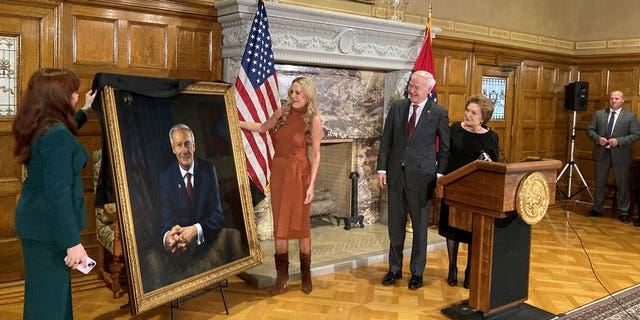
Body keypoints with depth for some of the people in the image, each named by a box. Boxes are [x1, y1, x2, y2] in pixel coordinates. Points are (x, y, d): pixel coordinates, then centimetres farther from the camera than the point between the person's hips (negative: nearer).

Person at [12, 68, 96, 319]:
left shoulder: (38, 128, 4)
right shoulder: (57, 135, -25)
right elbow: (58, 193, -28)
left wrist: (85, 111, 38)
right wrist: (72, 242, -25)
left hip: (36, 219, 10)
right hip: (48, 225, -10)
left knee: (54, 288, 24)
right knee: (48, 294, 5)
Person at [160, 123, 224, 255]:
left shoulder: (208, 170, 1)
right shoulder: (166, 177, 3)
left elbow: (217, 215, -4)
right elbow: (168, 217, -4)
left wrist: (196, 230, -23)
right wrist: (167, 236, -28)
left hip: (206, 238, 1)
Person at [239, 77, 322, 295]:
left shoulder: (314, 120, -8)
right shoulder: (282, 113, 3)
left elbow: (316, 155, -7)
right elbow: (263, 128, 22)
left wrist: (311, 184, -12)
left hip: (299, 175, -4)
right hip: (278, 172, 4)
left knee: (301, 224, 5)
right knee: (279, 225, 8)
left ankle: (306, 275, 22)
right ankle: (282, 276, 21)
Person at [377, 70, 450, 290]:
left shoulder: (439, 114, -4)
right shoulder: (397, 107, 4)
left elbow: (445, 147, 2)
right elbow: (386, 140, 6)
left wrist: (440, 174, -5)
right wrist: (382, 168, 1)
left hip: (421, 177, -3)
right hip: (396, 174, 3)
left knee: (420, 227, 9)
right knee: (395, 225, 12)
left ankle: (417, 272, 24)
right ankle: (395, 269, 27)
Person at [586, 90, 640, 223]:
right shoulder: (599, 114, 8)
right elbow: (590, 130, 7)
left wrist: (619, 141, -18)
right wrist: (598, 138, -12)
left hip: (620, 156, -3)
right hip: (601, 153, 3)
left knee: (622, 185, 4)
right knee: (599, 183, 12)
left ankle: (624, 212, 15)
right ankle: (596, 209, 24)